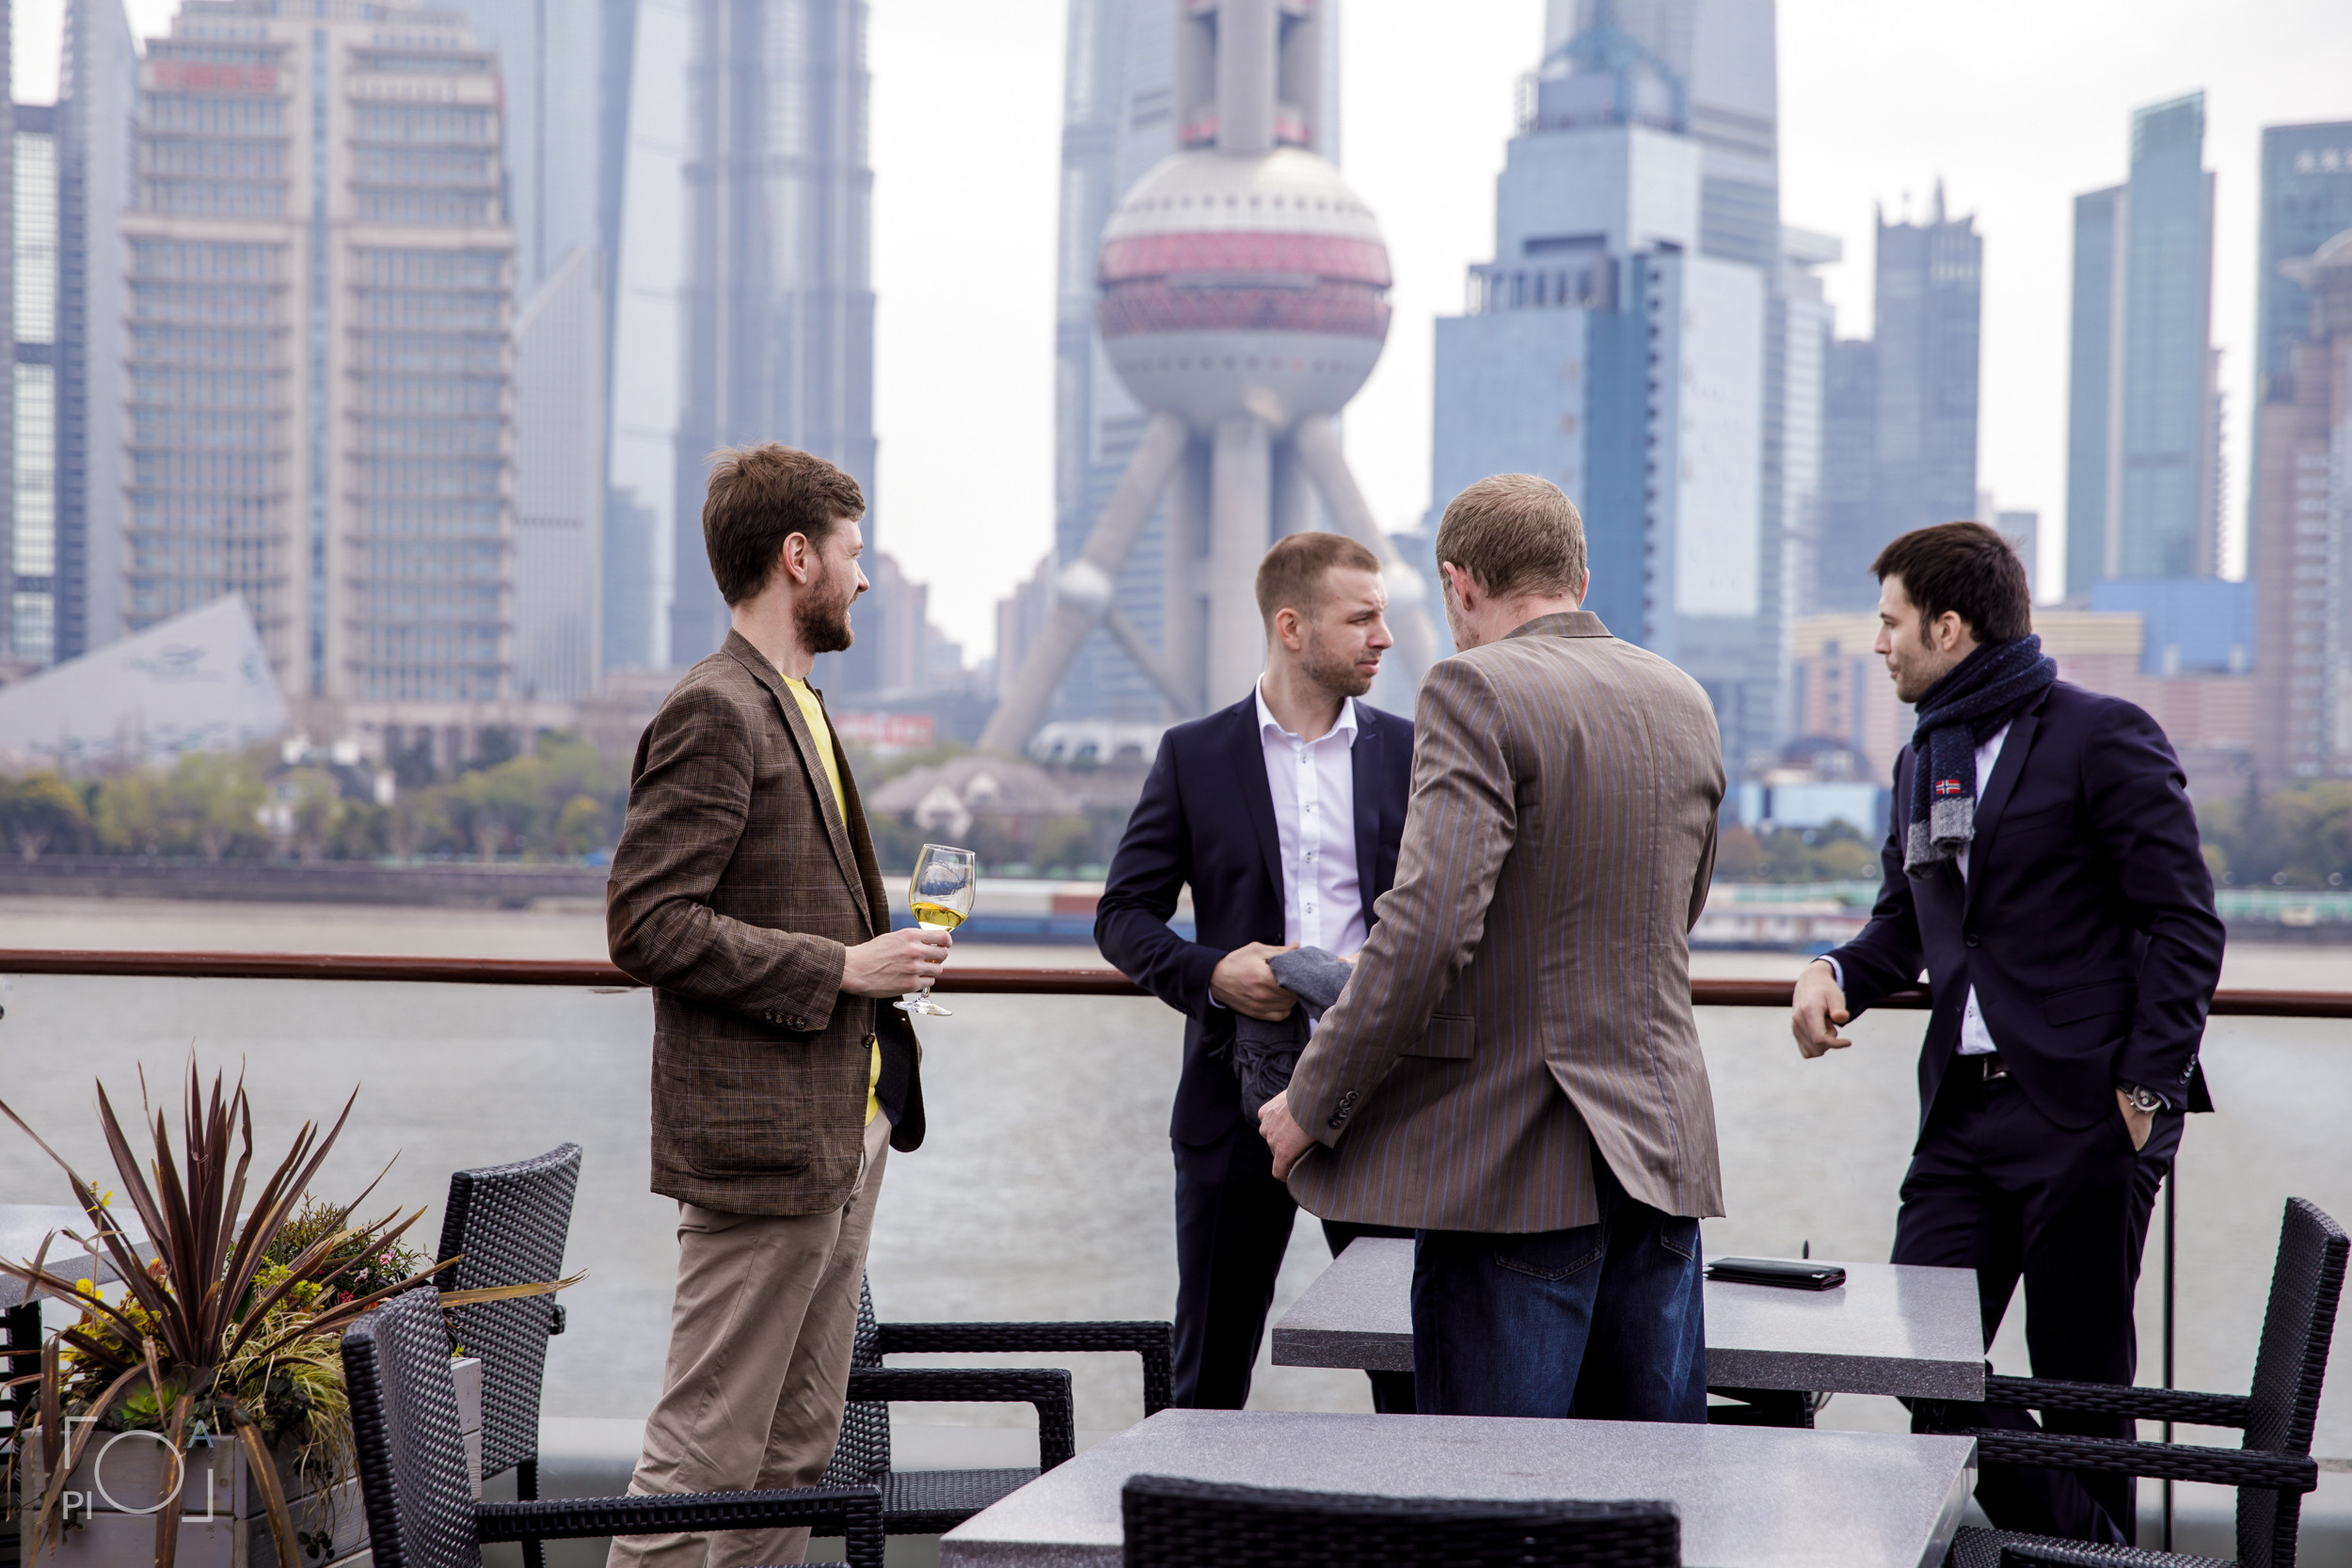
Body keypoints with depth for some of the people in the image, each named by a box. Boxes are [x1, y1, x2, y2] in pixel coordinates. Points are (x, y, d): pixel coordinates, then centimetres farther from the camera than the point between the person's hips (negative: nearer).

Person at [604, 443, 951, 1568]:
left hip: (842, 1131, 10)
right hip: (762, 1138, -10)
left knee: (797, 1454, 12)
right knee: (706, 1455, -8)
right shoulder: (713, 714, -13)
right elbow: (648, 926, -20)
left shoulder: (794, 707, 19)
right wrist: (837, 969, -18)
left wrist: (881, 945, 11)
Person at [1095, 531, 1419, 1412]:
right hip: (1237, 1092, -1)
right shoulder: (1194, 756, 4)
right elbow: (1123, 915, 4)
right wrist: (1207, 973, -14)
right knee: (1209, 1369, 6)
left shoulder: (1408, 754, 7)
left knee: (1412, 1359, 2)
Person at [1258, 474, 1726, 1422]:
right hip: (1661, 1157, 7)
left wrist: (1312, 1102, -12)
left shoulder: (1478, 691, -11)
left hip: (1513, 1162, -7)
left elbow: (1430, 923, -21)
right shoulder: (1685, 704, 12)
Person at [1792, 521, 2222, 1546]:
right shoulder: (1923, 761, 18)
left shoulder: (2102, 739, -5)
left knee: (2081, 1382, 0)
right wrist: (1839, 975, 4)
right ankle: (2073, 1537, 13)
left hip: (2086, 1115, -7)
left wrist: (2147, 1088, -14)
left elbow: (2184, 923, -8)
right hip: (1964, 1111, 7)